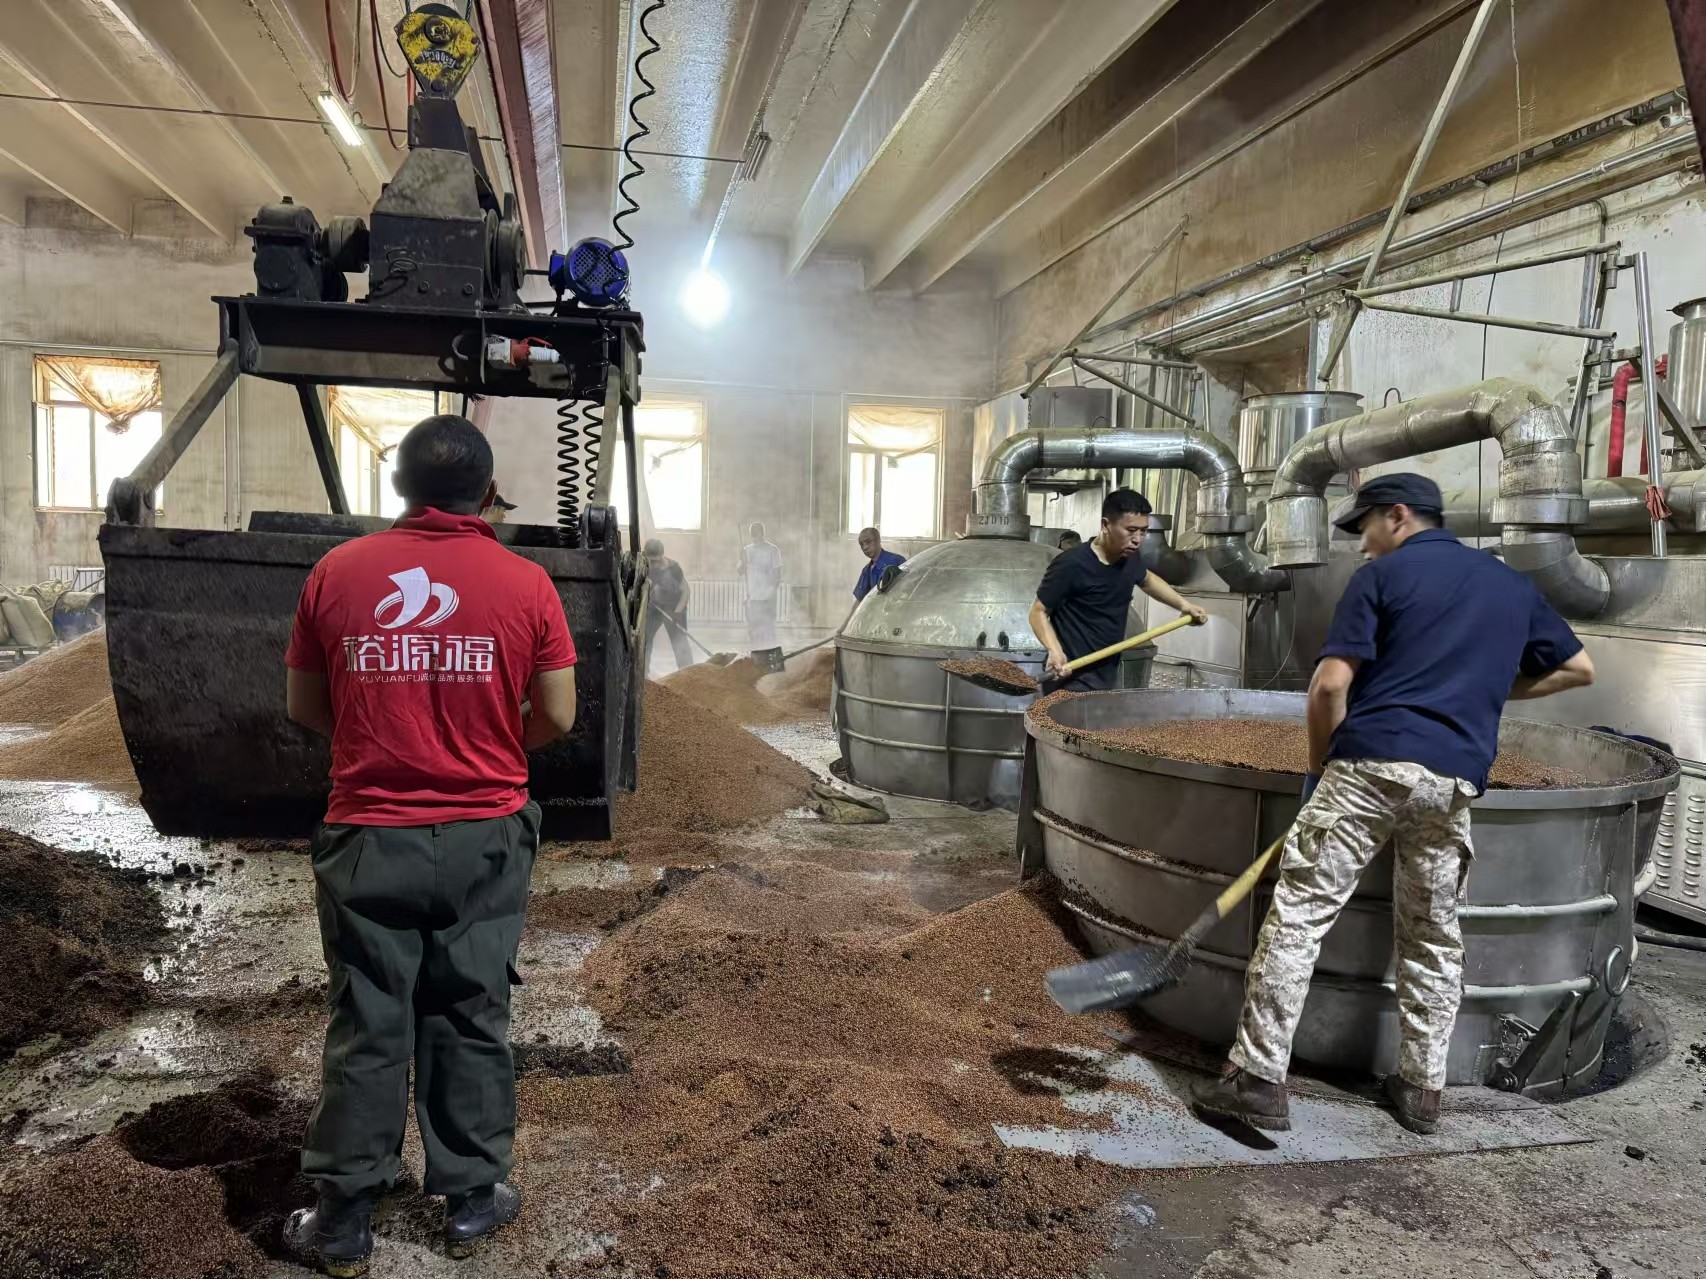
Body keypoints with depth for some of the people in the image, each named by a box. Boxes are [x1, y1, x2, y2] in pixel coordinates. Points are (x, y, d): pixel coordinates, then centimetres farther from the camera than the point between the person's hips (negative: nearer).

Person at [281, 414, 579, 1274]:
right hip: (484, 838, 0)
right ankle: (472, 1198, 27)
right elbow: (557, 718, -4)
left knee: (366, 1024, 12)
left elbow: (305, 707, 4)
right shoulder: (525, 583, -7)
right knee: (470, 1017, 13)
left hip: (368, 837, 1)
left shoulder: (337, 572, -3)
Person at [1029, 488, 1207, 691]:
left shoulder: (1130, 558, 3)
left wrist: (1183, 605, 18)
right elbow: (1039, 611, -12)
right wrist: (1054, 650, -28)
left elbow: (1146, 580, 27)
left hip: (1107, 679, 8)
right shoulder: (1070, 565, -20)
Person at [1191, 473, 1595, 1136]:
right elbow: (1578, 668, 29)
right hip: (1455, 780, 6)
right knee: (1433, 935, 16)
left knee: (1298, 914, -4)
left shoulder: (1382, 575, 3)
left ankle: (1259, 1075, -6)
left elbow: (1330, 685, -6)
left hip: (1371, 763, -5)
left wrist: (1318, 767, 6)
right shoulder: (1513, 584, 20)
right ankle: (1422, 1088, 24)